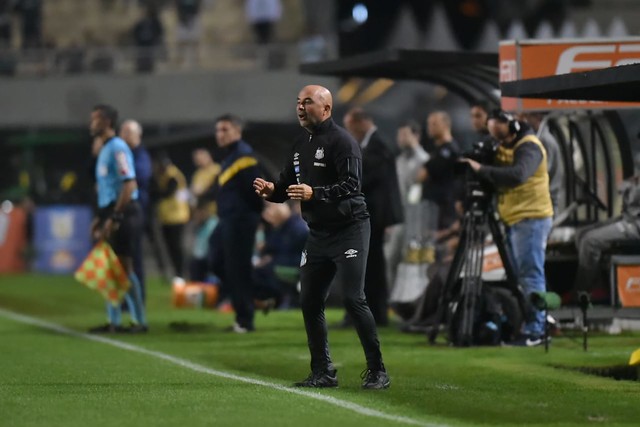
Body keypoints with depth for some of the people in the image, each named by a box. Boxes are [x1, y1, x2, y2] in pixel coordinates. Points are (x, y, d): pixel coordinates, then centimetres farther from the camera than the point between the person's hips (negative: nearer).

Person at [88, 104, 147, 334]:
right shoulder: (104, 149, 17)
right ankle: (114, 321, 15)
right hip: (110, 213, 10)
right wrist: (101, 217, 19)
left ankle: (140, 320, -4)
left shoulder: (117, 148, -13)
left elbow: (129, 185, -20)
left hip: (122, 212, -10)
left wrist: (114, 218, -22)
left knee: (123, 265, -8)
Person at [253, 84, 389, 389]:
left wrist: (314, 193, -33)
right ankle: (323, 372, 16)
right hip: (318, 234, 8)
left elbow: (352, 184, -22)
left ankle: (377, 371, -6)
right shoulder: (300, 145, 14)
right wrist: (271, 190, -4)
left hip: (349, 230, -8)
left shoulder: (341, 141, -12)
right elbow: (288, 185, 18)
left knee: (353, 299, -13)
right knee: (309, 302, 6)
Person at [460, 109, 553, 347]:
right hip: (513, 220, 9)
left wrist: (482, 170, -26)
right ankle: (520, 327, 13)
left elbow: (517, 175, -29)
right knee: (520, 275, 9)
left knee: (530, 274, -10)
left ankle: (535, 331, -10)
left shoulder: (528, 146, -13)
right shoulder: (504, 148, 15)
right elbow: (499, 177, 16)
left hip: (531, 219, -9)